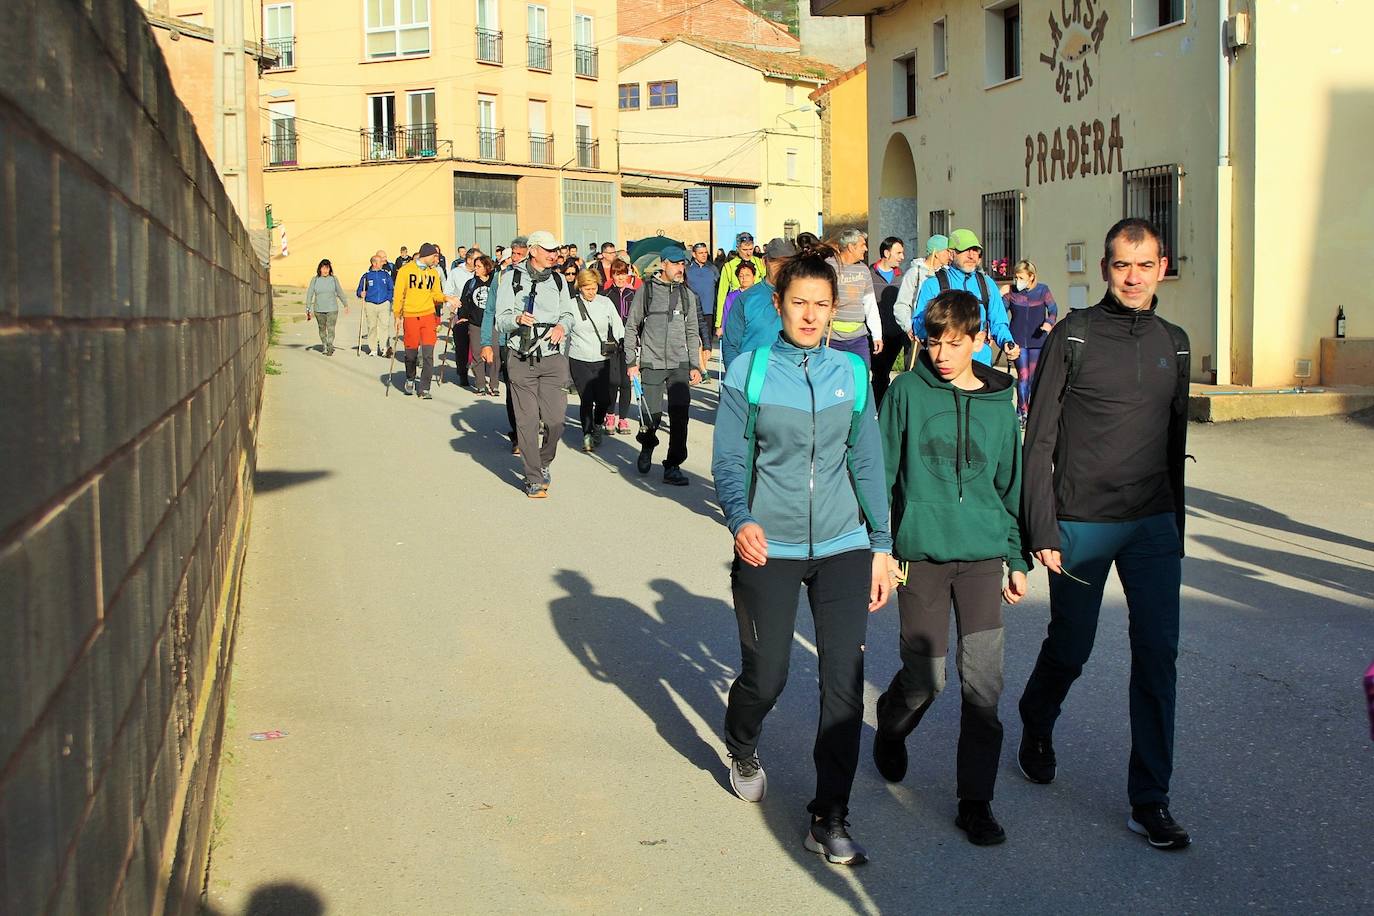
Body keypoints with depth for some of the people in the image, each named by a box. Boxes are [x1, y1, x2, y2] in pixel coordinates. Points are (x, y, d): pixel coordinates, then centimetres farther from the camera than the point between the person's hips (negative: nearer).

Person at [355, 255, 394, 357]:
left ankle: (384, 348, -12)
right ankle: (374, 349, 14)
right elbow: (359, 291, 6)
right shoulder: (366, 276, 2)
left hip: (384, 304, 0)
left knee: (384, 325, -12)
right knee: (372, 327, 5)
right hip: (370, 305, 0)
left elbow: (391, 288, 15)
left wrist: (388, 299, 4)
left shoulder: (386, 274, 7)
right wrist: (361, 294, -15)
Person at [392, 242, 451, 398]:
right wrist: (397, 316, -4)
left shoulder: (434, 272, 10)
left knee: (428, 354, -7)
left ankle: (424, 388, -2)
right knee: (411, 353, 6)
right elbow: (399, 294, 0)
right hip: (410, 316, -2)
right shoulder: (406, 270, -1)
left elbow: (436, 295, 11)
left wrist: (445, 298, -10)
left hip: (428, 315, 2)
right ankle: (410, 380, 32)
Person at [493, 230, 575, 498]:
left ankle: (545, 462, 25)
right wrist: (517, 319, -24)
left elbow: (568, 313, 18)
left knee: (555, 419, -3)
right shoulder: (512, 277, 1)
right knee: (527, 420, -2)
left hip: (553, 358, 3)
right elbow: (501, 320, -1)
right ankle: (534, 478, 8)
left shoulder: (558, 279, 13)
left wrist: (562, 326, -6)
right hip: (521, 358, -3)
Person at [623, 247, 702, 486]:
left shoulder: (687, 294, 11)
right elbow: (631, 327, 5)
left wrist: (694, 365, 10)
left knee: (680, 416, -6)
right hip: (651, 364, -2)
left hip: (680, 365, 3)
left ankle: (673, 467, 3)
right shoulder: (646, 290, 2)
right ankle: (647, 448, 27)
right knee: (651, 416, -5)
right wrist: (631, 362, -1)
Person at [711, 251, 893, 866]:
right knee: (766, 677, 6)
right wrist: (740, 521, -23)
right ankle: (742, 752, 42)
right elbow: (728, 461, -4)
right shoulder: (749, 372, -3)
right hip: (769, 549, -2)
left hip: (843, 549, 2)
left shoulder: (851, 373, 5)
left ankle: (828, 819, 10)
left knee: (844, 682, -3)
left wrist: (881, 546, 9)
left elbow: (867, 464, 10)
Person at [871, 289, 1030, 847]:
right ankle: (891, 726, 37)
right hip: (921, 553, -2)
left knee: (983, 682, -3)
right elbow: (881, 473, 2)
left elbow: (1011, 483, 14)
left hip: (983, 554, 2)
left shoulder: (998, 402, 7)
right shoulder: (907, 393, 0)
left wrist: (1018, 559, 14)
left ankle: (976, 802, 10)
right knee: (925, 678, 2)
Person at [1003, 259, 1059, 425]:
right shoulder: (1011, 292, -2)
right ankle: (1023, 412, -2)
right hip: (1018, 341, -1)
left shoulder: (1042, 290, -2)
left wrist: (1049, 322, -16)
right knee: (1023, 376, -10)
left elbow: (1053, 310, 2)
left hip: (1037, 340, 1)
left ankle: (1030, 409, 24)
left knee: (1034, 376, 9)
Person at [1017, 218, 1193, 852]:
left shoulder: (1173, 343, 9)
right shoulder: (1074, 335, -5)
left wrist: (1175, 526, 15)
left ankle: (1150, 800, 7)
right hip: (1081, 524, -3)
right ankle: (1036, 728, 40)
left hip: (1153, 526, 4)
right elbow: (1039, 440, -7)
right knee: (1071, 648, 9)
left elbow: (1174, 443, 16)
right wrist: (1041, 529, -12)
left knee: (1157, 655, -2)